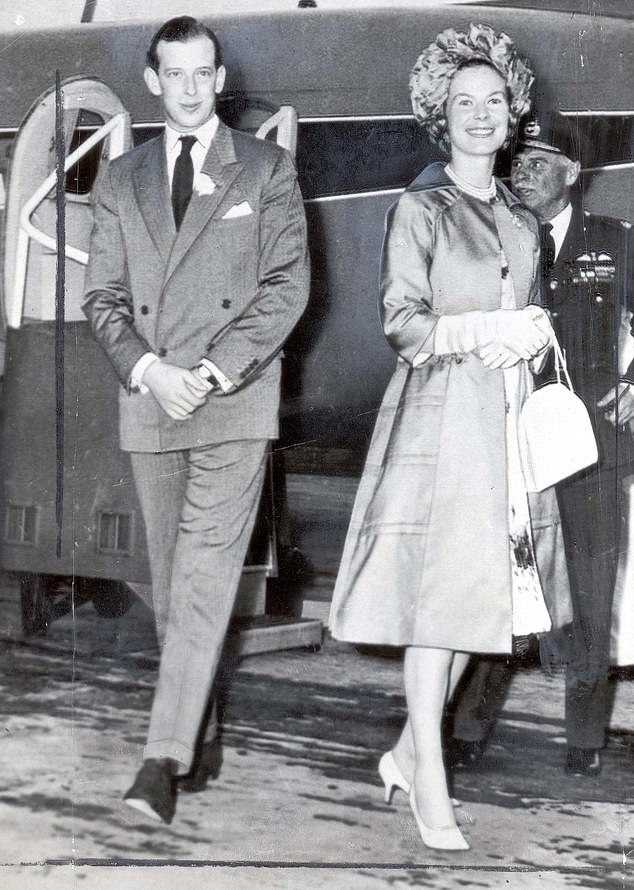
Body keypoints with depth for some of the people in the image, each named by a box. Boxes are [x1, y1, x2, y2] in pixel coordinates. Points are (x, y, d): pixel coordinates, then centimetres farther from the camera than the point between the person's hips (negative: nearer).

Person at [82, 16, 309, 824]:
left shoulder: (266, 169, 6)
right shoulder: (121, 181, 14)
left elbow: (288, 283, -1)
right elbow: (102, 297, 9)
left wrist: (218, 369, -13)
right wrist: (148, 368, -9)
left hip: (235, 401, -3)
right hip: (149, 402, 4)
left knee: (204, 578, -12)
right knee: (169, 582, 8)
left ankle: (164, 757, -15)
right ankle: (195, 735, 19)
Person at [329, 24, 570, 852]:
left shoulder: (522, 221, 19)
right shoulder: (420, 209, 1)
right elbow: (405, 324, -6)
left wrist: (532, 338, 2)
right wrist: (493, 331, -12)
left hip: (505, 418, 6)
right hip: (439, 413, -6)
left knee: (483, 591, 4)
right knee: (435, 593, -7)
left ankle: (409, 751, 16)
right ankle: (430, 782, -1)